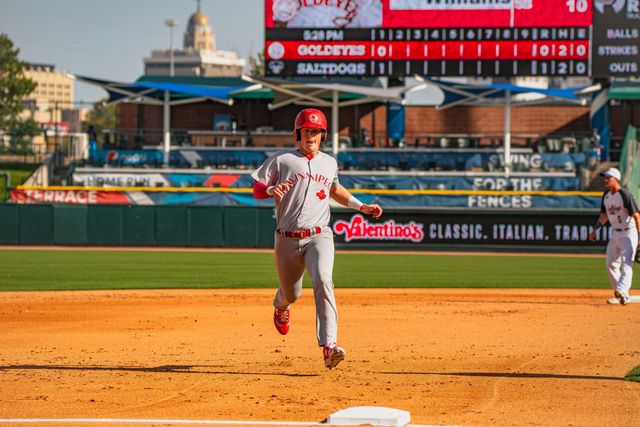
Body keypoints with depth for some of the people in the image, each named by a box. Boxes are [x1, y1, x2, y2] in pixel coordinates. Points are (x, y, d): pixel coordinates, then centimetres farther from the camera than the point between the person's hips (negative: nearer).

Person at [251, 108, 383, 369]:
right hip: (287, 240, -1)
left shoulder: (329, 163, 13)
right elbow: (257, 191, 0)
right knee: (291, 293, 13)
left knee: (323, 282, -25)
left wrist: (361, 206, 23)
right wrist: (273, 189, -21)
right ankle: (281, 307, 55)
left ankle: (328, 346, -34)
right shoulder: (281, 161, 0)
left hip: (319, 237, 1)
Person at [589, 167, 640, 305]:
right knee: (611, 265, 8)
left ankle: (622, 291, -37)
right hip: (615, 234, 9)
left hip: (628, 233, -9)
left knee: (626, 263, -20)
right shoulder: (606, 195, 7)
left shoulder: (625, 195, -17)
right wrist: (595, 230, 12)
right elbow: (604, 215, 21)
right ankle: (620, 295, 17)